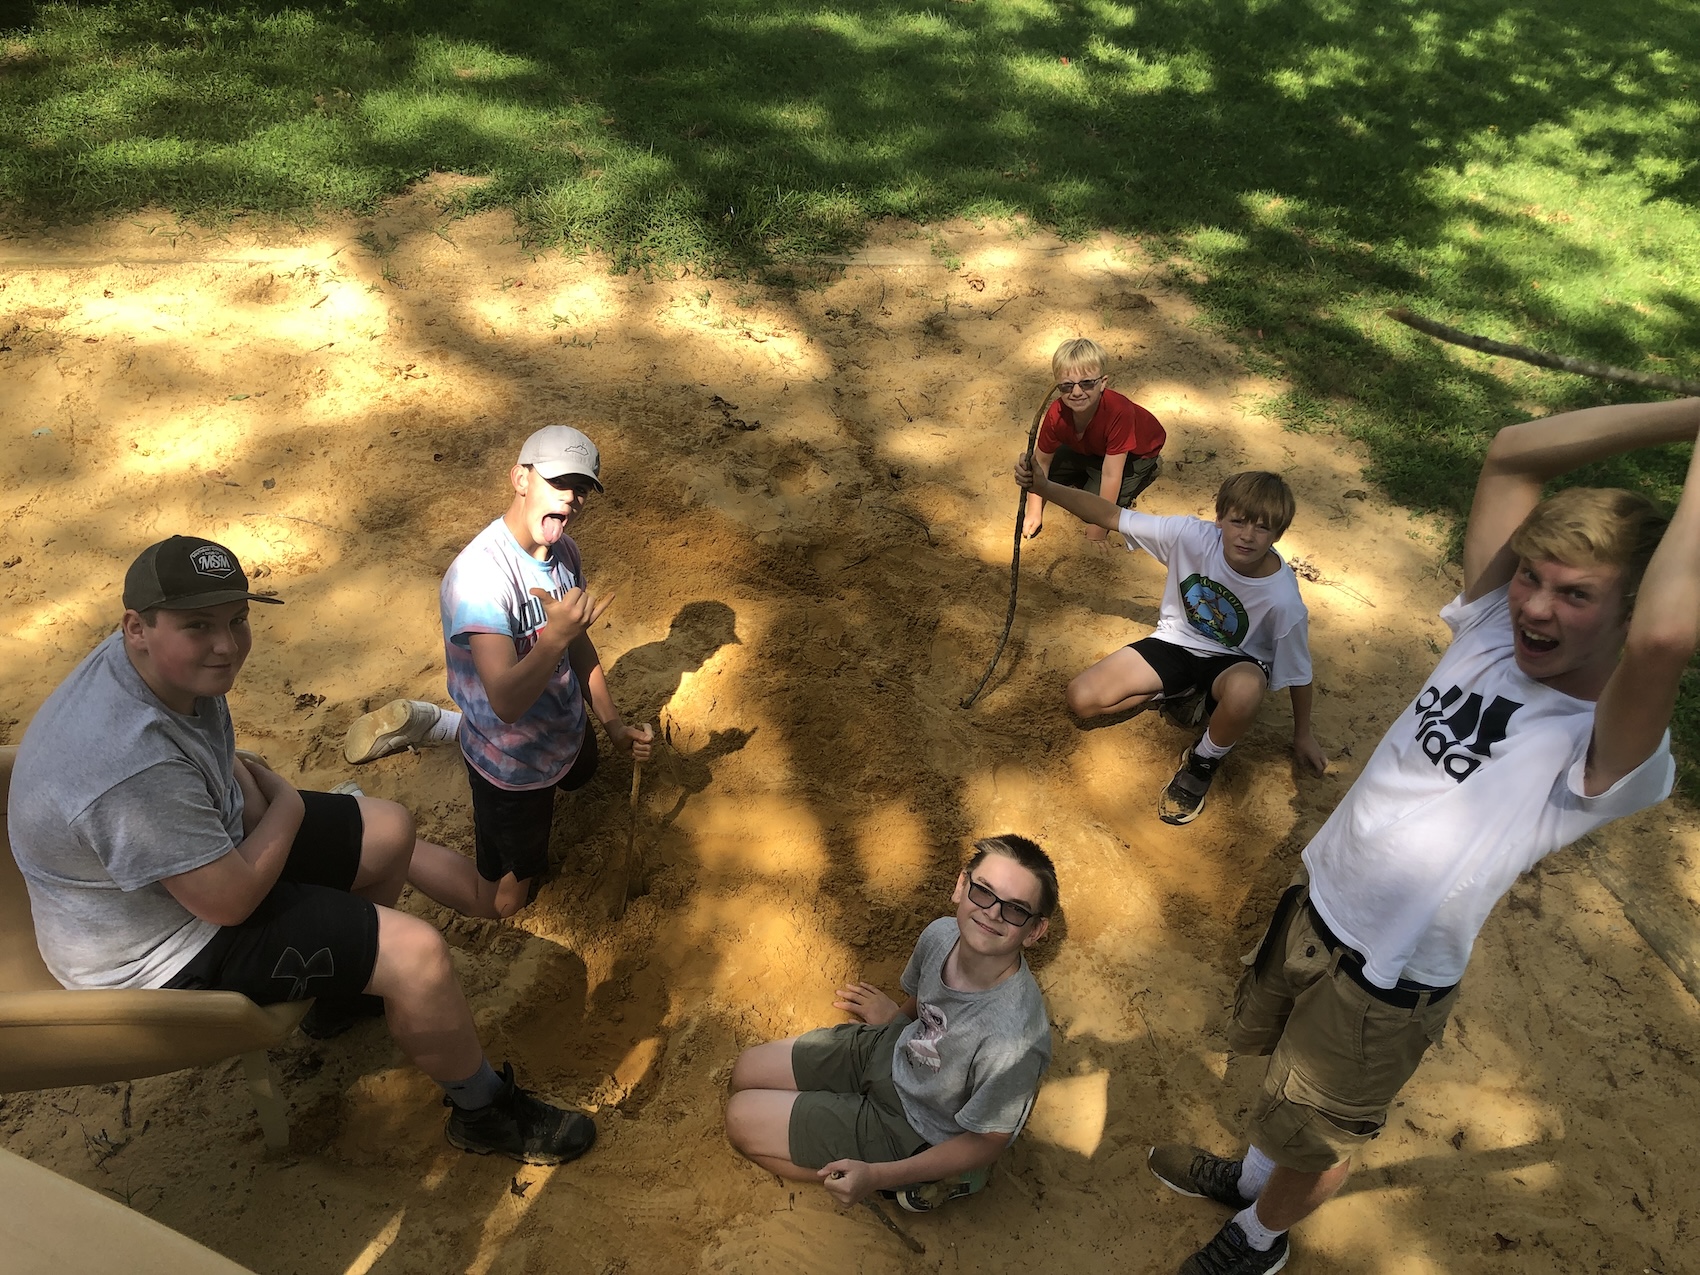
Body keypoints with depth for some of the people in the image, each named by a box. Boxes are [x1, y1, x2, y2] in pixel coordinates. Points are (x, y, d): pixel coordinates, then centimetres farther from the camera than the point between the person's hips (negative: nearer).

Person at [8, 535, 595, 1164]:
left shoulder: (172, 663, -10)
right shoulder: (135, 765, -39)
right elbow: (229, 900, -29)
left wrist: (257, 789, -7)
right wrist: (287, 808, -12)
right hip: (162, 950, -9)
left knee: (390, 831, 14)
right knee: (418, 955, -16)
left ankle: (340, 979, 40)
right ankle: (487, 1113, 9)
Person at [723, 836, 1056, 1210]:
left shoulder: (1014, 1038, -38)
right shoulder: (942, 934, -19)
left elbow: (984, 1145, -22)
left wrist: (877, 1176, -28)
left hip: (911, 1131, -7)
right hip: (890, 1049, 7)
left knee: (742, 1120, -4)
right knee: (747, 1071, 11)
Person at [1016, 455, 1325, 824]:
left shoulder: (1283, 597, -27)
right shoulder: (1193, 536, -25)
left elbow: (1298, 672, -12)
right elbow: (1111, 516, -22)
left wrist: (1303, 734, 0)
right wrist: (1044, 487, -35)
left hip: (1234, 660, -2)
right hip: (1178, 641, 3)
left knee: (1244, 691, -42)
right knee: (1082, 698, -13)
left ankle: (1202, 762, -8)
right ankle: (1187, 692, 9)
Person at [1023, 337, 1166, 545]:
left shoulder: (1119, 412, -45)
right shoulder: (1056, 414, -30)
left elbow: (1110, 475, -39)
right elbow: (1041, 460, -14)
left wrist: (1096, 530, -32)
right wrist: (1034, 512, -14)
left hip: (1136, 452, -5)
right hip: (1089, 448, 5)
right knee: (1046, 471, -5)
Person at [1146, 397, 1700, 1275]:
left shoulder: (1606, 751, -27)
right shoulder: (1492, 628, -10)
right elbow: (1512, 452, -14)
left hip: (1385, 986, -6)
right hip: (1311, 906, 6)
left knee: (1313, 1142, 21)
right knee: (1282, 1066, 32)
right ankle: (1250, 1174, 63)